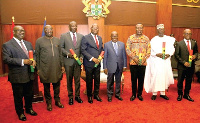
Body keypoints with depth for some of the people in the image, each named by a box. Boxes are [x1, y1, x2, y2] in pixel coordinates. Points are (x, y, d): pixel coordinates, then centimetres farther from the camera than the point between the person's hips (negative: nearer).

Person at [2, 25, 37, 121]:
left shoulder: (28, 44, 12)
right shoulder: (7, 45, -8)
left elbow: (33, 54, 17)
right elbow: (6, 59, -17)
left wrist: (34, 60, -7)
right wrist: (23, 61, -25)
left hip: (29, 75, 6)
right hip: (17, 76, -5)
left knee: (29, 94, 20)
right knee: (18, 96, 12)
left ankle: (29, 108, 43)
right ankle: (20, 112, 33)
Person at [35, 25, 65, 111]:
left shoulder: (57, 40, 9)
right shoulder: (39, 41, 0)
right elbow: (37, 55, 0)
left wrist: (62, 65, 9)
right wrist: (38, 68, -3)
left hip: (56, 67, 3)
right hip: (45, 68, -3)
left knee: (57, 85, 13)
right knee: (46, 86, 10)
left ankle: (57, 101, 31)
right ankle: (49, 102, 27)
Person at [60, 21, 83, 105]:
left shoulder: (81, 36, 8)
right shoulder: (64, 36, 3)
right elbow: (61, 48, -1)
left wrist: (81, 57, -7)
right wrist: (67, 54, -15)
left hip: (78, 61, 2)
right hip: (68, 61, -1)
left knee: (77, 79, 8)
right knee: (69, 80, 9)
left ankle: (77, 96, 24)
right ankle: (70, 97, 23)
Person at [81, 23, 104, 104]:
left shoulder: (100, 38, 13)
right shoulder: (85, 38, -7)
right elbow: (83, 50, -12)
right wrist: (92, 58, -18)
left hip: (97, 63, 5)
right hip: (89, 63, -5)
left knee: (97, 80, 12)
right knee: (89, 81, 8)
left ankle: (96, 94, 29)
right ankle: (89, 96, 25)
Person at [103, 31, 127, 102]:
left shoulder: (122, 44, 6)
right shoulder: (107, 45, -1)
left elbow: (124, 56, 7)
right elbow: (105, 57, -2)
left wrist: (124, 66, 3)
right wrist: (105, 67, -5)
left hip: (119, 67, 2)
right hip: (111, 67, -2)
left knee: (118, 81, 14)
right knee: (110, 82, 9)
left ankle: (117, 94, 30)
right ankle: (109, 95, 24)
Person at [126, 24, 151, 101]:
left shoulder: (146, 38, 7)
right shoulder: (130, 38, 3)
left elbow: (149, 50, 4)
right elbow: (127, 49, -1)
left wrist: (144, 58, -10)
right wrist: (134, 57, -13)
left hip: (143, 63, 1)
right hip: (133, 62, -1)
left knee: (141, 79, 8)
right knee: (133, 79, 6)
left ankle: (139, 94, 23)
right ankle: (133, 94, 21)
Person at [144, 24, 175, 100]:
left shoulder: (170, 39, 8)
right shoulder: (153, 40, 3)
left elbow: (172, 49, 6)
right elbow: (150, 51, -1)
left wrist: (169, 54, -13)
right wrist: (157, 54, -17)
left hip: (166, 61, 2)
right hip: (156, 61, -2)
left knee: (165, 76, 5)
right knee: (155, 76, -3)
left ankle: (162, 93, 19)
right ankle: (154, 93, 9)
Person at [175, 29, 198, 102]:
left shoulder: (194, 43, 6)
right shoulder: (179, 44, -4)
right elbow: (176, 55, -5)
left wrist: (195, 55, -9)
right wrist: (183, 62, -14)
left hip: (191, 66, 3)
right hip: (182, 66, -3)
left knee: (189, 81, 12)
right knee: (180, 81, 7)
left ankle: (186, 94, 29)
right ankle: (180, 94, 25)